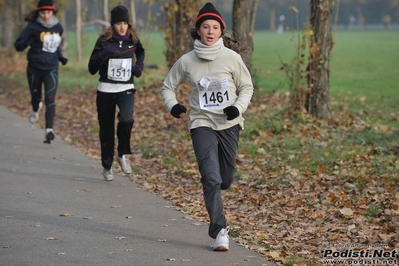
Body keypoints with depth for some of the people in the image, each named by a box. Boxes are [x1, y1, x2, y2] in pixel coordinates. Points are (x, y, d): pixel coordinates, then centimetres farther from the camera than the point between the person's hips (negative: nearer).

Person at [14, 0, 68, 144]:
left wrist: (60, 57, 11)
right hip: (35, 68, -1)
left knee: (50, 98, -15)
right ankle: (35, 109, 52)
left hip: (51, 69, 1)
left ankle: (49, 130, -22)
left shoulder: (58, 28, 5)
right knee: (36, 96, 14)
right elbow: (18, 45, -12)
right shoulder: (33, 27, -9)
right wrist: (28, 40, -31)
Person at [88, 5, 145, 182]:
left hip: (126, 89, 1)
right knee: (106, 130, 7)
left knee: (126, 118, -27)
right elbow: (92, 69, -10)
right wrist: (103, 54, -25)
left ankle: (123, 154, -4)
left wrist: (139, 66, 7)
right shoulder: (103, 41, -7)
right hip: (105, 90, -1)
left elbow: (140, 52, 25)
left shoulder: (133, 40, 1)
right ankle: (107, 167, 25)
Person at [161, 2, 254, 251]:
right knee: (211, 177, -15)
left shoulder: (232, 58, -6)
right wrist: (173, 105, -8)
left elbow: (247, 87, 5)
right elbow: (169, 86, 10)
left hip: (229, 124, 1)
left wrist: (239, 107, -13)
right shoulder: (187, 61, -4)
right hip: (202, 124, -1)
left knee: (225, 180, 10)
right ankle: (220, 230, -11)